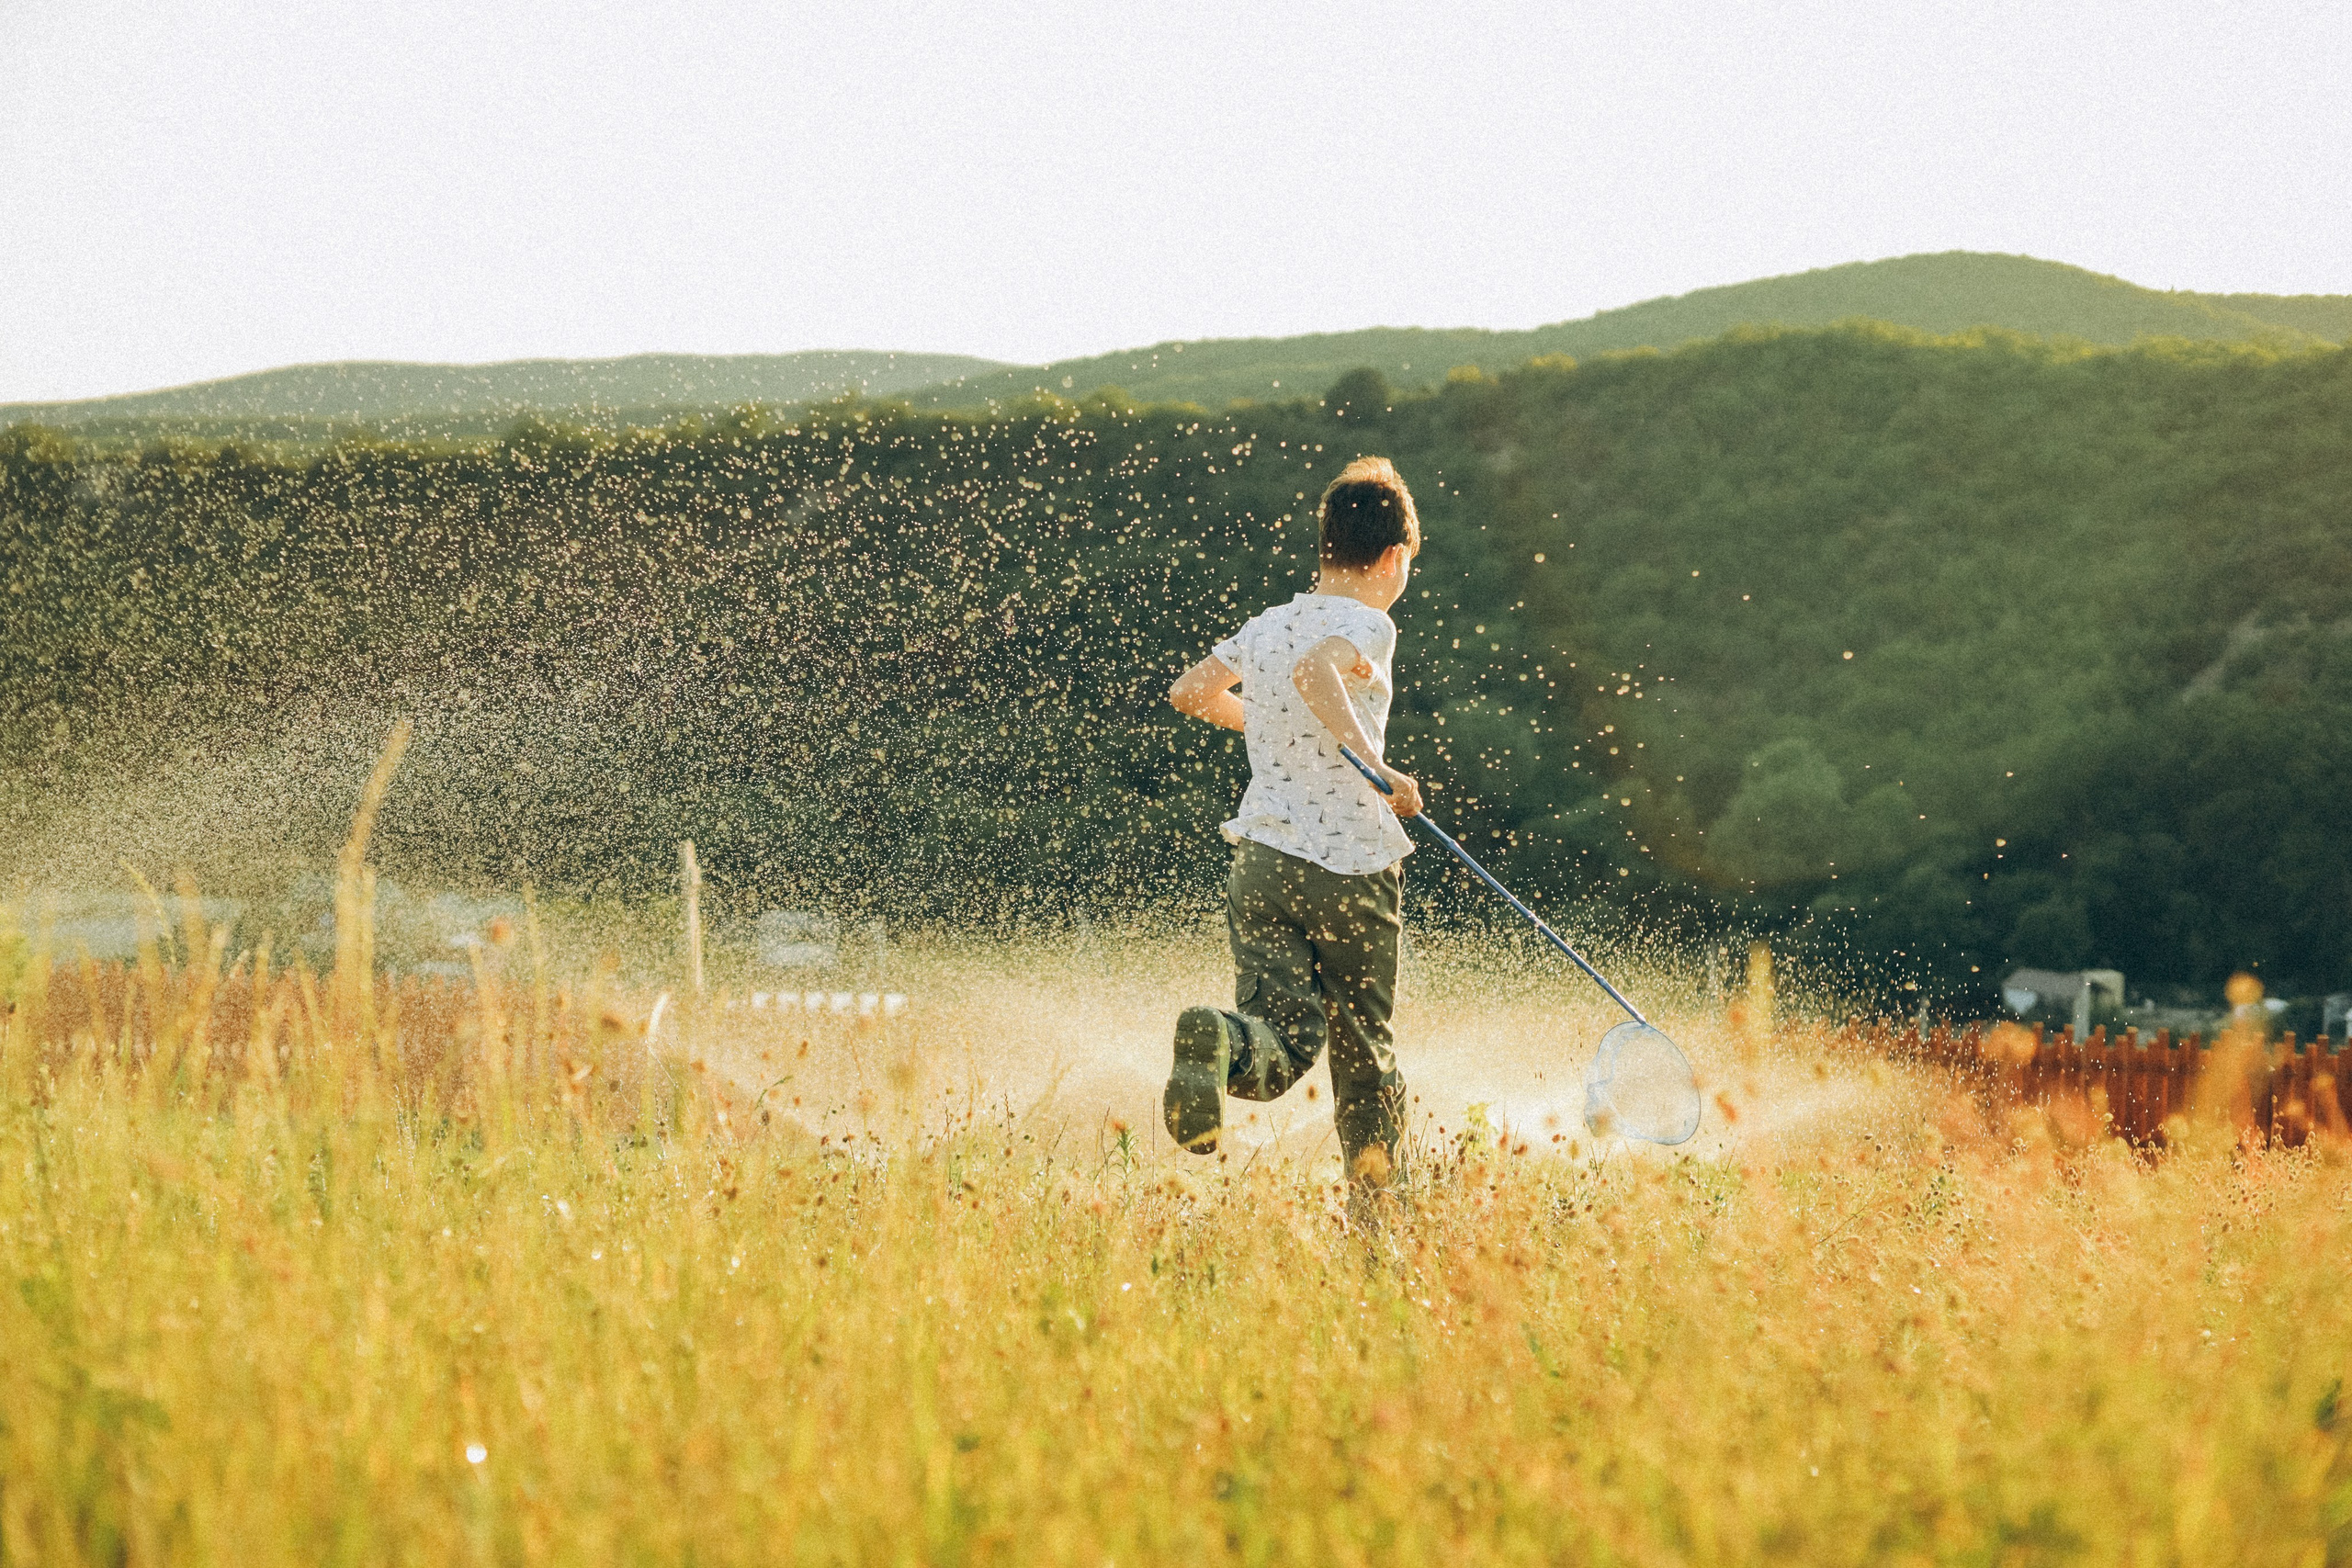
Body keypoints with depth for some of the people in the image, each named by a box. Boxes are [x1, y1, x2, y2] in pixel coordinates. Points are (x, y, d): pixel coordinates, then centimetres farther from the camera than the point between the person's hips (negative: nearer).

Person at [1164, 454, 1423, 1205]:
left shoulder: (1264, 627, 12)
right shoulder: (1367, 625, -7)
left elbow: (1189, 691, 26)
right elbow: (1316, 670, -29)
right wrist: (1374, 761, -28)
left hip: (1262, 856, 4)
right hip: (1352, 868, -4)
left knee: (1283, 1041, -6)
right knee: (1366, 1050, 12)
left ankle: (1219, 1040, -39)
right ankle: (1375, 1208, 17)